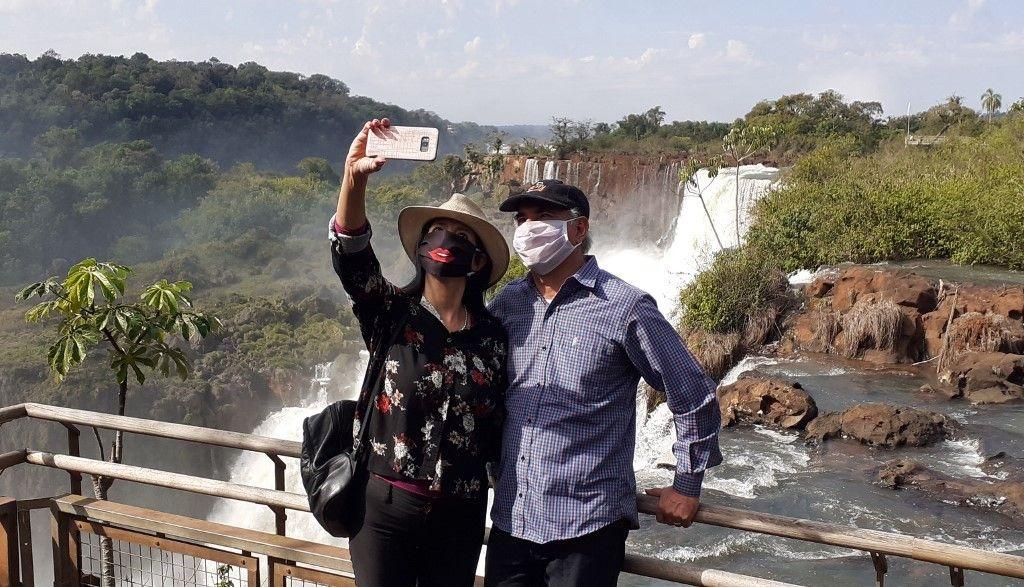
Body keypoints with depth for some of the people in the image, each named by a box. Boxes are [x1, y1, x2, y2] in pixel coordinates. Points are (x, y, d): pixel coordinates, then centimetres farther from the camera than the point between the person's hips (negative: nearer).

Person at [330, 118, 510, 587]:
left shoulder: (492, 338, 1)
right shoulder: (391, 314, -5)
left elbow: (497, 432, 9)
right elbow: (349, 254, -24)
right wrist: (354, 177, -39)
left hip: (459, 515, 2)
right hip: (384, 504, -2)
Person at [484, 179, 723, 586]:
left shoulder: (625, 308, -9)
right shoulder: (509, 302, 5)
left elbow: (694, 397, -2)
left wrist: (687, 484, 3)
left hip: (586, 523, -4)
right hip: (510, 520, 5)